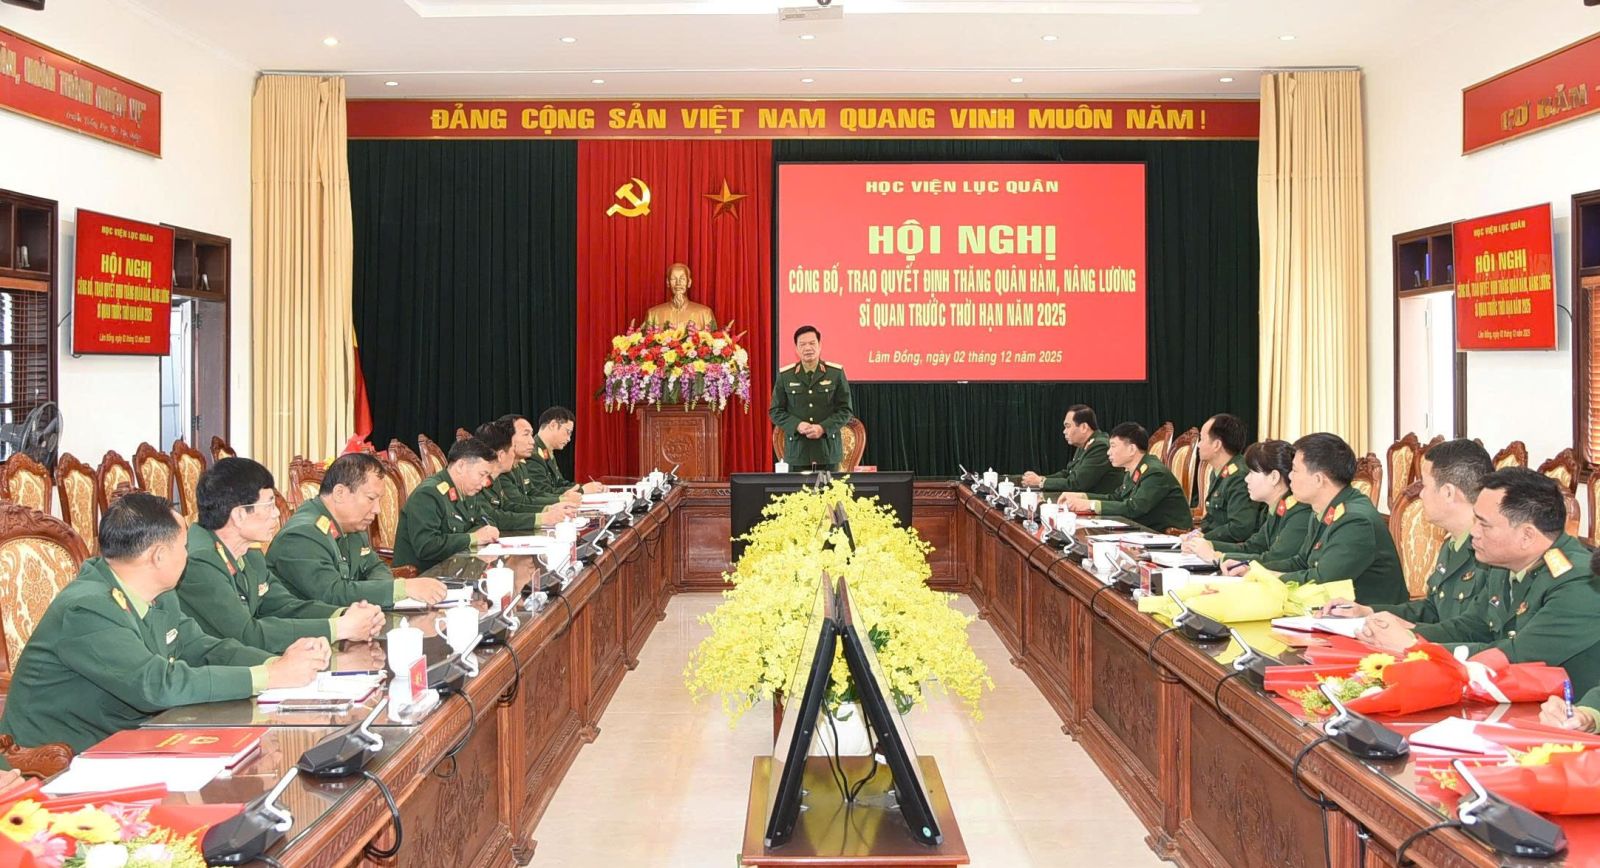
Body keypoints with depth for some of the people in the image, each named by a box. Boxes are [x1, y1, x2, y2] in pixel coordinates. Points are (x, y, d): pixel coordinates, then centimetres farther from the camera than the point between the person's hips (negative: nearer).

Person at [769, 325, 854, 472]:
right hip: (797, 449, 0)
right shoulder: (785, 375, 5)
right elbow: (775, 410, 6)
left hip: (828, 449, 0)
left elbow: (846, 409, 3)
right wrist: (797, 425, -12)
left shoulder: (836, 373, 3)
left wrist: (823, 428, -12)